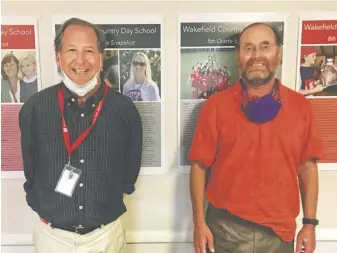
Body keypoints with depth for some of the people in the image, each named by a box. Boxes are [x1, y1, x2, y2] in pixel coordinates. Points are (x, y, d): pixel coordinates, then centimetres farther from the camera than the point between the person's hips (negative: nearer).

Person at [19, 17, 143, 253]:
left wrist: (108, 199, 7)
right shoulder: (35, 107, -9)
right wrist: (43, 202, 7)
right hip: (52, 234, 1)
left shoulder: (124, 109, -10)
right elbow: (30, 167, 5)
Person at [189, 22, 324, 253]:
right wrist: (199, 223, -6)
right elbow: (200, 165, -5)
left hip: (280, 230, 2)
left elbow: (307, 166, 4)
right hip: (225, 228, -1)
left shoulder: (300, 106, -1)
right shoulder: (216, 105, -7)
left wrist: (310, 223, 3)